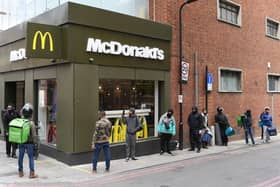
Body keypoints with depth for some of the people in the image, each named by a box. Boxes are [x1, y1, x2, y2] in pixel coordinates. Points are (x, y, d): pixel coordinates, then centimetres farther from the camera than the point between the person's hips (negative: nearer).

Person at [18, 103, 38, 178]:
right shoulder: (31, 123, -16)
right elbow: (33, 134, -13)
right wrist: (35, 142, -1)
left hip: (21, 142, 4)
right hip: (29, 142, -4)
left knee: (20, 157, 14)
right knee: (31, 157, 4)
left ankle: (20, 172, 25)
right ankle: (32, 173, 5)